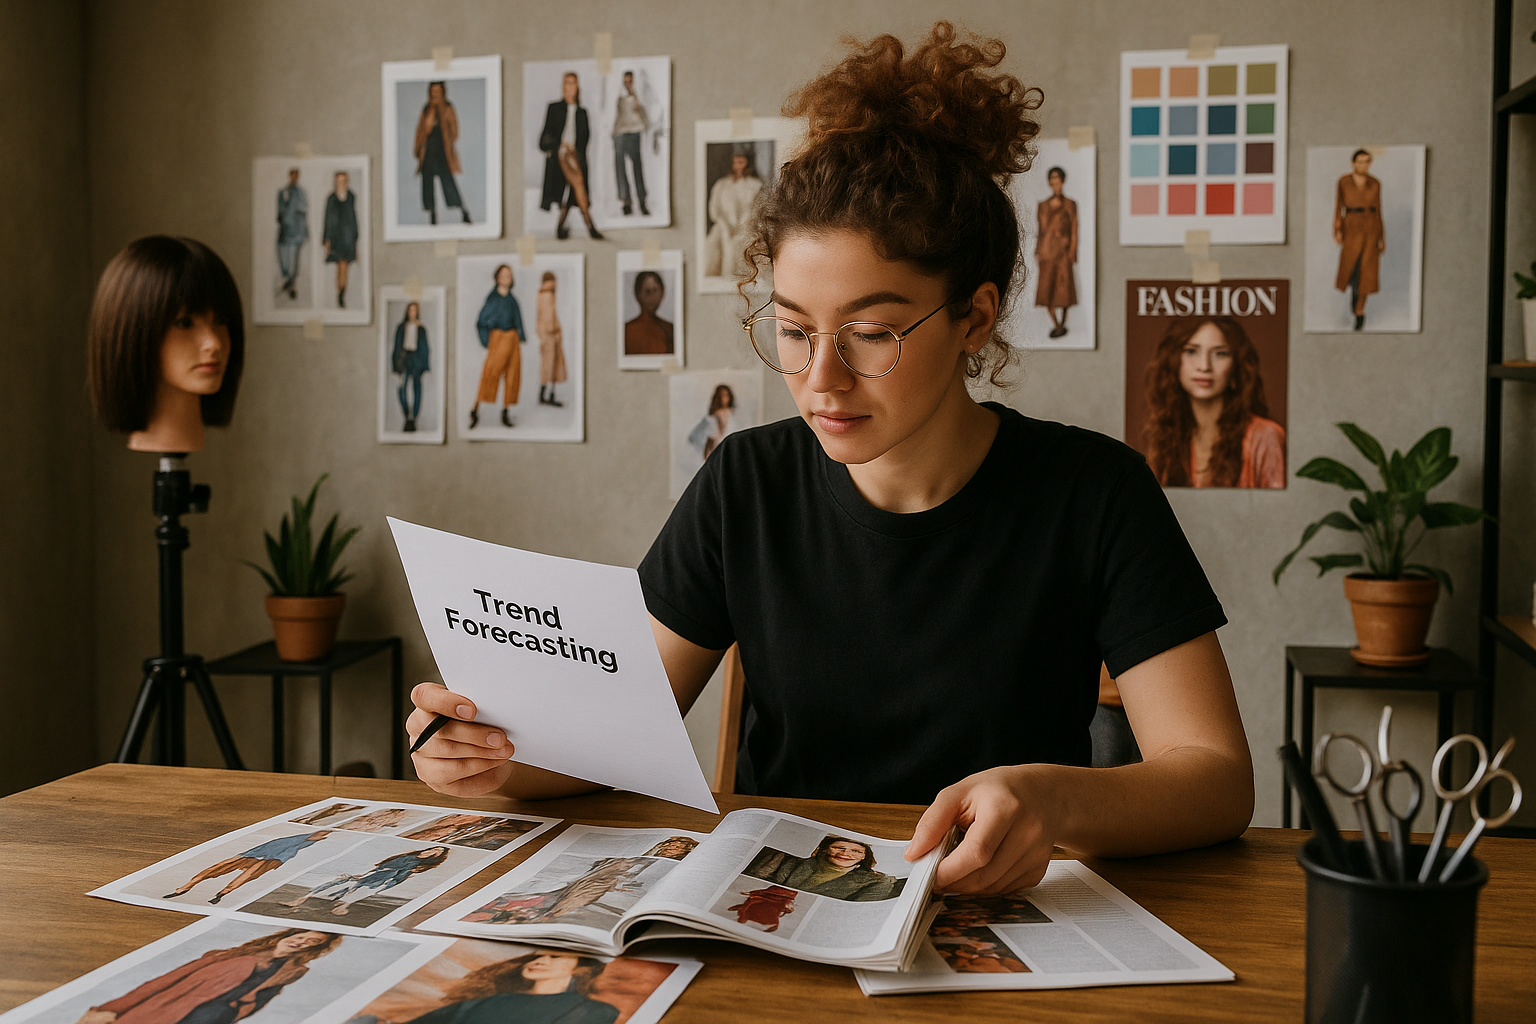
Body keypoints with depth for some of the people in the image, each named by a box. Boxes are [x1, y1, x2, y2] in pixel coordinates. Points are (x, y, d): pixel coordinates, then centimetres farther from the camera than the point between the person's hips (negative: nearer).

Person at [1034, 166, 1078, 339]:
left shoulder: (1069, 205, 3)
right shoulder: (1043, 205, 11)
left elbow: (1074, 231, 1)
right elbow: (1040, 231, 13)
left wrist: (1072, 253, -6)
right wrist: (1037, 253, 7)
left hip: (1063, 250, -3)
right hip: (1046, 251, 3)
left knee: (1063, 288, -3)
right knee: (1046, 289, 0)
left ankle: (1062, 324, 11)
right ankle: (1055, 324, 13)